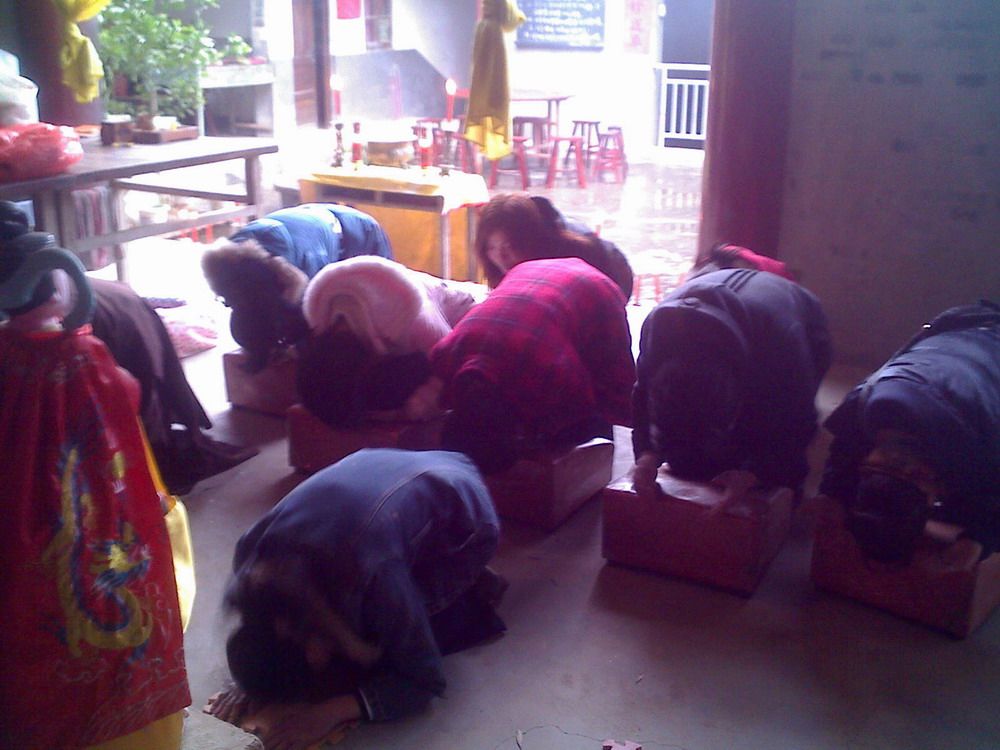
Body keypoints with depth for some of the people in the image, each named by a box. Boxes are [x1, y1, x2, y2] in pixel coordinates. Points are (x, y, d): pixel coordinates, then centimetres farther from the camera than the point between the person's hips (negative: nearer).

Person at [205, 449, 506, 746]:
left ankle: (474, 589, 9)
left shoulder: (373, 576, -41)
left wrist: (333, 711, -38)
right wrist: (251, 682, -20)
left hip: (461, 516, -5)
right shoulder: (252, 557, -24)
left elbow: (424, 679, -27)